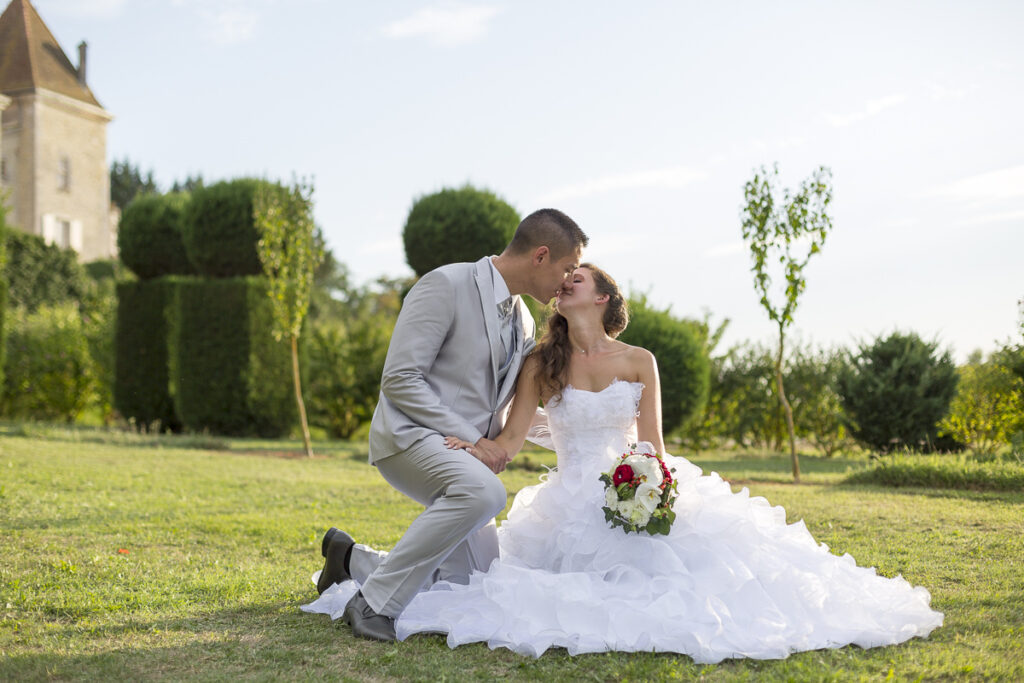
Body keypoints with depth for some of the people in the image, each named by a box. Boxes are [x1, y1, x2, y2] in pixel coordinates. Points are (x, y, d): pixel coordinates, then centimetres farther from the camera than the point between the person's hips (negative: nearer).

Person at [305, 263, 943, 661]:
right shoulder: (542, 365, 0)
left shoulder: (640, 362, 0)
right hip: (572, 505, -1)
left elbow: (652, 447, -2)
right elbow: (512, 437, -5)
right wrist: (470, 447, -25)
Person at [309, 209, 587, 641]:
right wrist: (471, 439, -22)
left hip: (466, 454, 9)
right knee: (483, 492, -37)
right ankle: (375, 603, -22)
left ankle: (354, 561, 22)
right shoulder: (446, 286, -13)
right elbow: (399, 379, -19)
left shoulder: (523, 322, 12)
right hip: (409, 435, -8)